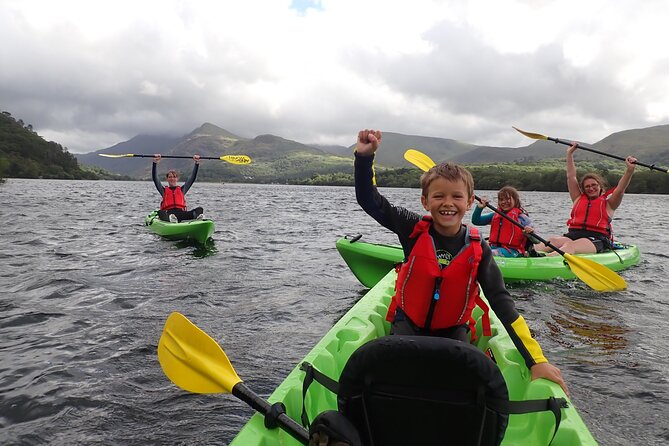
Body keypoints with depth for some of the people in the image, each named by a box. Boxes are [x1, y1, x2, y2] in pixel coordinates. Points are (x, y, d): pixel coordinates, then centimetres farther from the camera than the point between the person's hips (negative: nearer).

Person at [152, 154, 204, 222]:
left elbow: (193, 178, 20)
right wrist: (155, 163, -1)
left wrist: (197, 163, 10)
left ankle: (197, 216, -59)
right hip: (168, 213, -2)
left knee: (200, 209, -24)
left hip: (181, 213, 2)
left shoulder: (182, 189, 25)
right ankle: (170, 219, -68)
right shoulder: (164, 190, 21)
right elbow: (155, 178, 11)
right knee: (160, 212, -37)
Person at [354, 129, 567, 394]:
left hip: (453, 330, 1)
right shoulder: (414, 230, -13)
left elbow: (502, 303, -16)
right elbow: (369, 200, -15)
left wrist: (536, 360, -22)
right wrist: (364, 156, -30)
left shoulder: (478, 250, -12)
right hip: (409, 323, -1)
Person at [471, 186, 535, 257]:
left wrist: (530, 232, -26)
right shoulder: (495, 215, 16)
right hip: (494, 247, 5)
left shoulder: (521, 217, 1)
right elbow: (476, 221, 18)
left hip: (512, 251, -5)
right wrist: (479, 207, 2)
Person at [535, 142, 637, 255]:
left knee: (570, 246, -38)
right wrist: (569, 154, 27)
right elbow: (571, 176, 26)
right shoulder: (578, 199, 26)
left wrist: (630, 170, -14)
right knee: (551, 242, -30)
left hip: (597, 240, -4)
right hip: (573, 235, 4)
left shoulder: (608, 204, 18)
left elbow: (620, 189, 1)